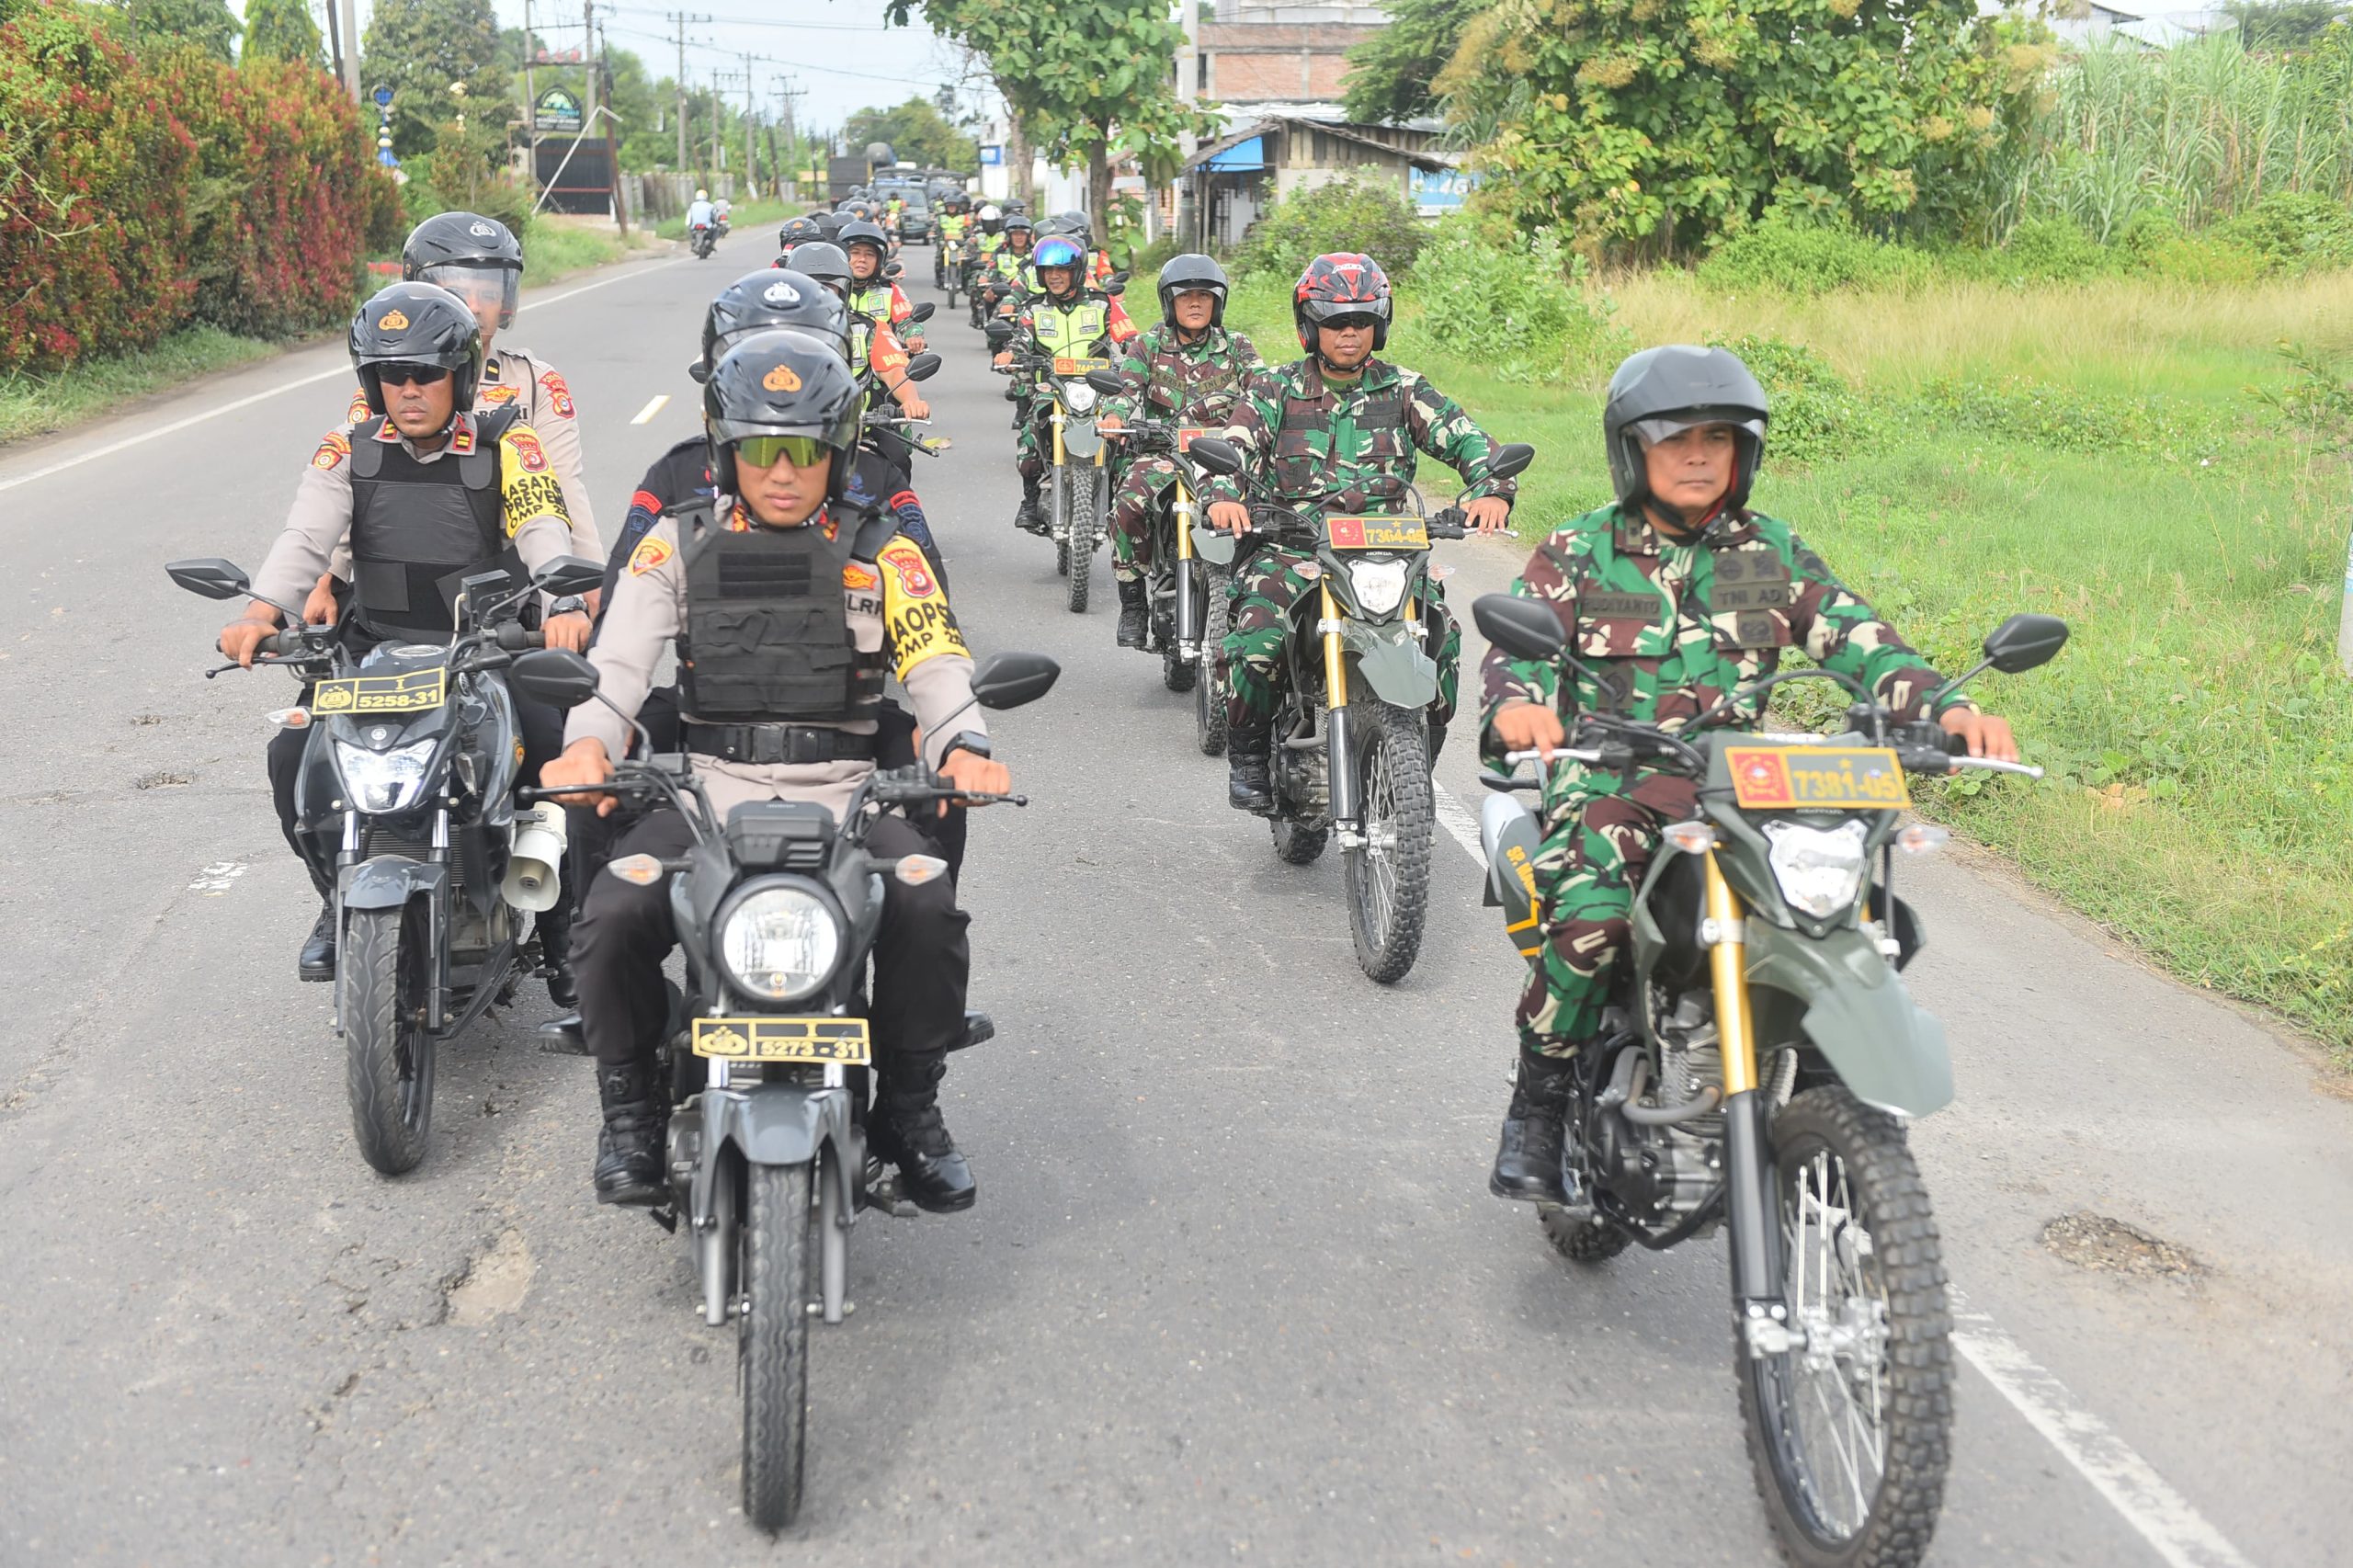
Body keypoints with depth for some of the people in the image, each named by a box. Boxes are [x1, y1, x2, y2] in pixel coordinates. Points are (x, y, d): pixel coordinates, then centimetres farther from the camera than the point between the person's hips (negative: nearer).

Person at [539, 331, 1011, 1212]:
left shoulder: (882, 554, 12)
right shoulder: (679, 545, 12)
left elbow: (937, 662, 0)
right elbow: (621, 655, -1)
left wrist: (962, 745, -22)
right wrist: (589, 743, -22)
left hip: (845, 795, 0)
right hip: (707, 791, 0)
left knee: (928, 910, -28)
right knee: (616, 916, -25)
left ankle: (910, 1109, -4)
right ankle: (629, 1107, 0)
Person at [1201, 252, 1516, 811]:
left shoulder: (1402, 391, 10)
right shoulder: (1274, 390, 8)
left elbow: (1465, 438, 0)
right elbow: (1234, 447, -5)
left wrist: (1491, 491, -21)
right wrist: (1223, 496, -28)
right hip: (1293, 546, -1)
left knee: (1441, 638, -19)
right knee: (1256, 640, -26)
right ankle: (1247, 758, -1)